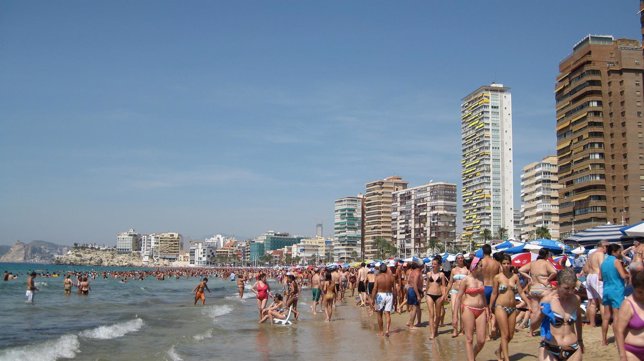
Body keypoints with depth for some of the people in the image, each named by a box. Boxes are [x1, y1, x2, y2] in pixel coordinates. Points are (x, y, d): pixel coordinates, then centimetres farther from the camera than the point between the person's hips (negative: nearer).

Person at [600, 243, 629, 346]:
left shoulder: (604, 262, 10)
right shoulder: (616, 261, -11)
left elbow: (600, 278, 12)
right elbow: (623, 276, -19)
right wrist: (630, 275, 0)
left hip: (606, 290, 7)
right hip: (616, 291, -7)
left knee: (606, 316, 10)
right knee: (617, 317, -2)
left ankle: (604, 340, 14)